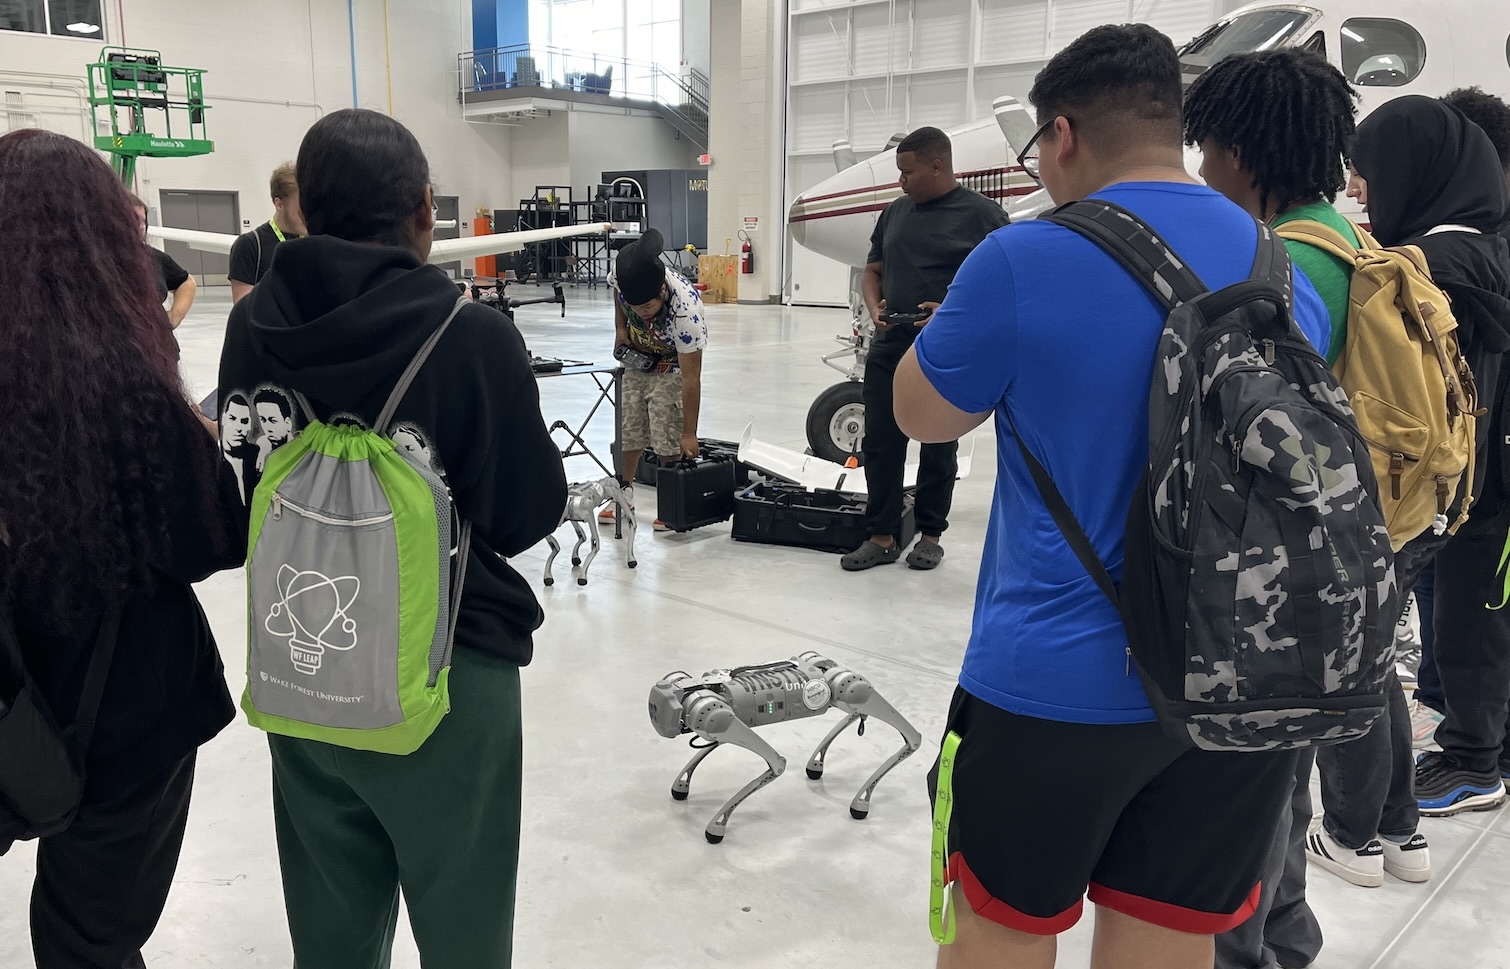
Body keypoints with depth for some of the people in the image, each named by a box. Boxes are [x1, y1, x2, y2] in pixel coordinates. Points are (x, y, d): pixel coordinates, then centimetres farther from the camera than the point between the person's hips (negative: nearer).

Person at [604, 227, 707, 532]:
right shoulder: (621, 275, -29)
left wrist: (690, 434, -31)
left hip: (672, 365, -5)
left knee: (669, 439, -9)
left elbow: (691, 378, -35)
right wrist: (620, 328, -8)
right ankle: (624, 493, 23)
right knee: (628, 428, 9)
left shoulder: (686, 311, -41)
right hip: (637, 358, 5)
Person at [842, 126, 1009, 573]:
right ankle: (882, 536, 13)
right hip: (890, 348, 5)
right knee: (880, 443, 4)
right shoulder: (896, 212, 12)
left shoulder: (982, 214, -6)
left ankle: (930, 535, 22)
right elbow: (873, 271, 19)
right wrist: (875, 308, -2)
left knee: (939, 448, 8)